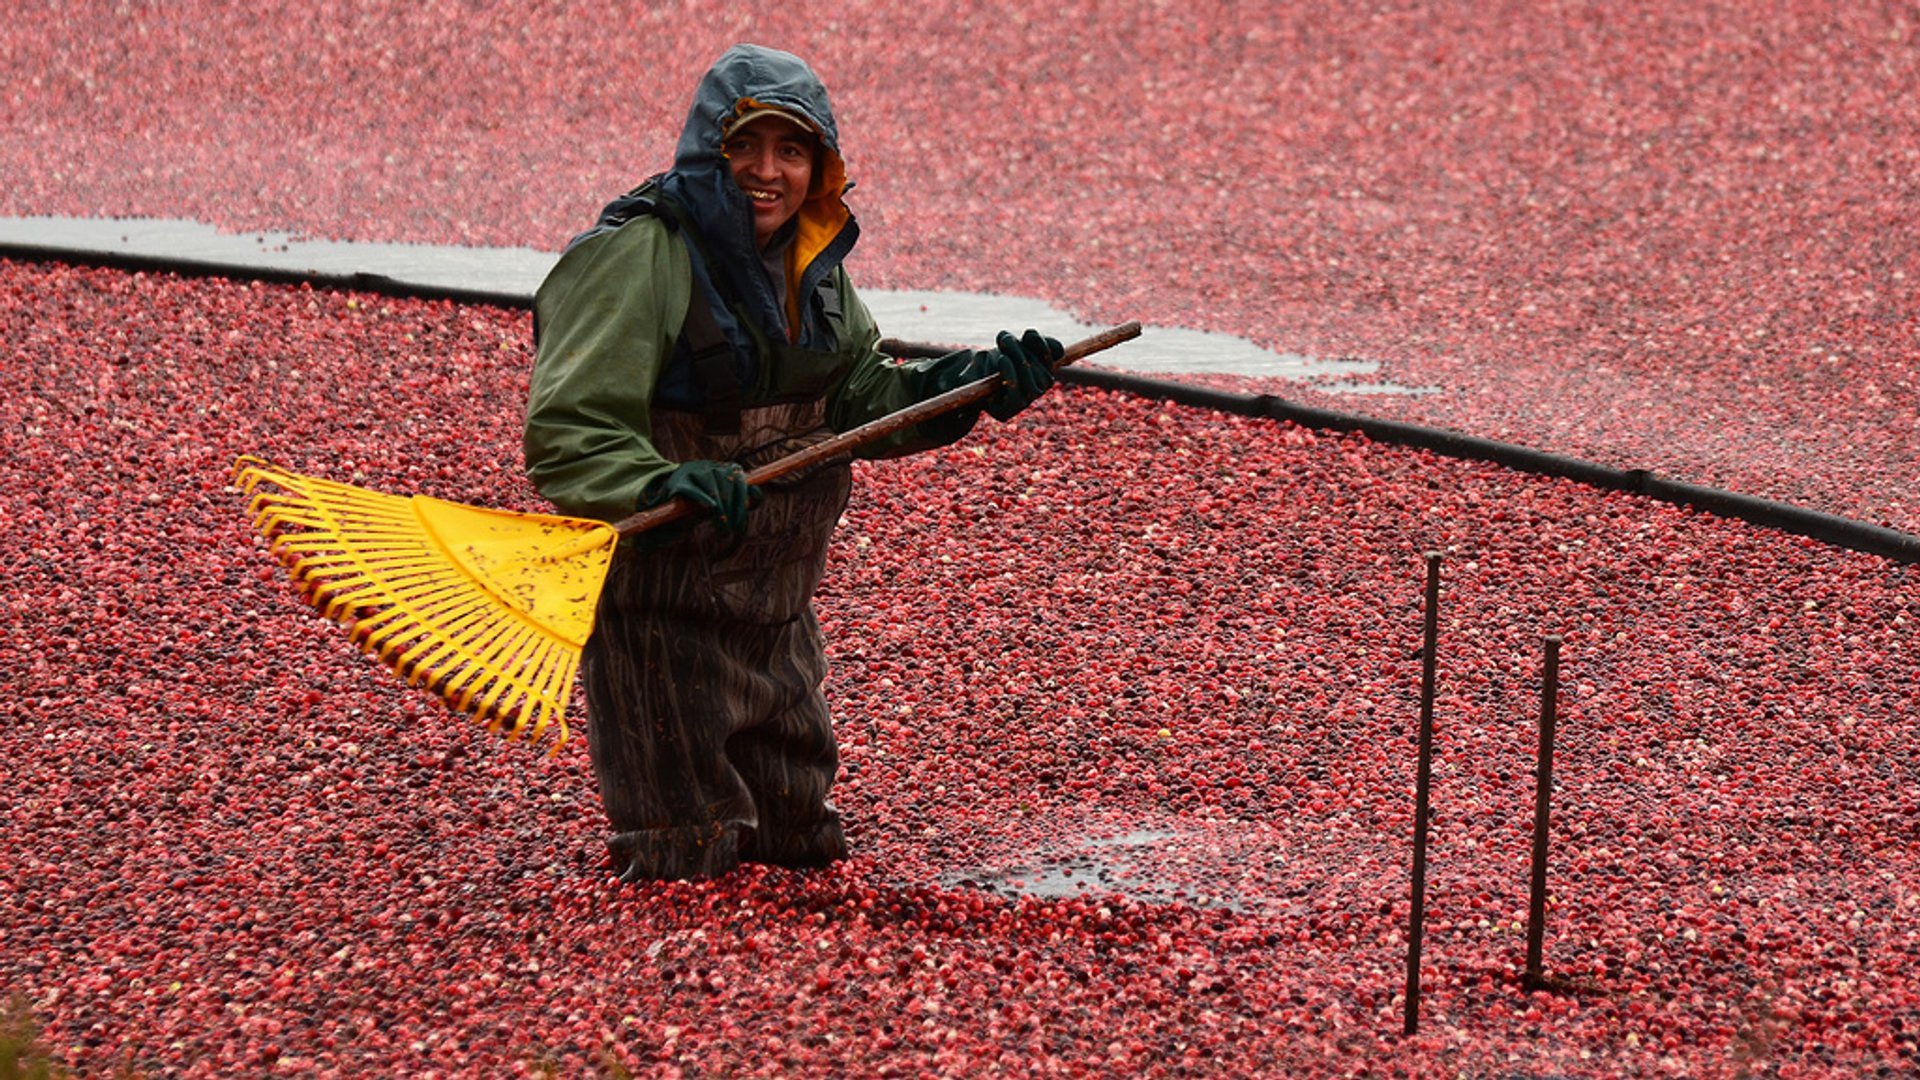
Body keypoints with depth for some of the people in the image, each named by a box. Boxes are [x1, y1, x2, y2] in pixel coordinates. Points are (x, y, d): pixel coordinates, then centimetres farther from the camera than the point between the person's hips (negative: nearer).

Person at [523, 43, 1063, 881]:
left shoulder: (810, 261, 5)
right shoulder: (637, 261, -21)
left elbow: (854, 398, 12)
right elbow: (568, 436, -28)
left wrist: (970, 385, -2)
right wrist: (661, 488, -46)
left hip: (773, 605, 8)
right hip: (657, 603, -8)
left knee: (805, 840, 21)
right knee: (685, 862, 0)